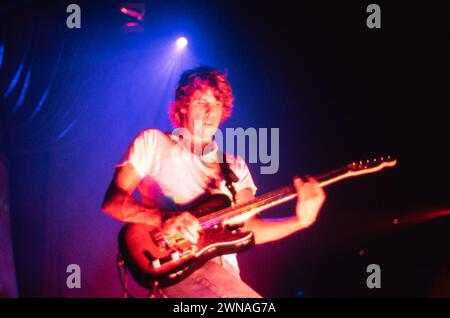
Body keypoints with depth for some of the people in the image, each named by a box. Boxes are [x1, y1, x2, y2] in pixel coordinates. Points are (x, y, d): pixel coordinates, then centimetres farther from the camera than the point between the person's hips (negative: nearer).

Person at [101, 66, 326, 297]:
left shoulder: (235, 166, 19)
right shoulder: (153, 142, 9)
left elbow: (248, 227, 8)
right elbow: (112, 201, 0)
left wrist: (300, 221, -9)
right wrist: (164, 219, -16)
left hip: (221, 267, 5)